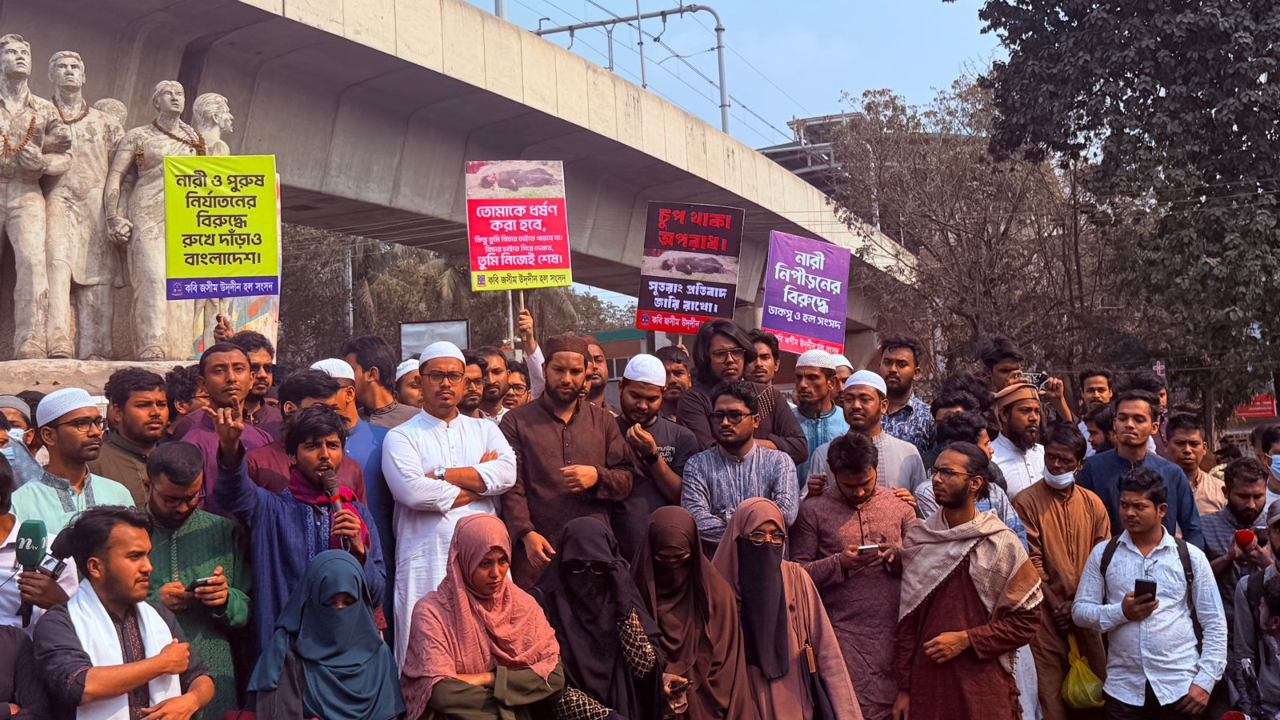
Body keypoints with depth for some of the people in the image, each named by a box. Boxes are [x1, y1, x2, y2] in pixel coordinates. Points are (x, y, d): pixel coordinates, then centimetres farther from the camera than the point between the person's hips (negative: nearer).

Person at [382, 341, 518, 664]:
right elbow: (413, 491, -11)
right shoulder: (401, 437, 7)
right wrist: (480, 483, -1)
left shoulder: (485, 429, 19)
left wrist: (440, 475, -5)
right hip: (425, 565, -3)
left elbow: (507, 473, -1)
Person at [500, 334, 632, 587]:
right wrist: (526, 533, -17)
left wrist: (597, 477, -9)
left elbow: (626, 481, 13)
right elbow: (511, 486, -2)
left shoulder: (603, 422, 17)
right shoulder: (516, 422, 8)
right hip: (538, 550, -2)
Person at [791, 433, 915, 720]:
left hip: (895, 629, 2)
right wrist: (839, 562, -14)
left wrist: (896, 555, -9)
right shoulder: (813, 510, 4)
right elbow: (798, 572, -1)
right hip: (845, 632, -2)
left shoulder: (899, 505, 12)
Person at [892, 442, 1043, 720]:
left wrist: (966, 640, -12)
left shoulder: (1002, 543, -4)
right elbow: (906, 620, 5)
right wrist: (904, 688, 4)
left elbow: (1026, 621, -3)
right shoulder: (917, 538, 3)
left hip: (984, 688, -2)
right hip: (926, 684, 2)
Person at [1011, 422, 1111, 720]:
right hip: (1048, 613, -4)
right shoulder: (1027, 502, -3)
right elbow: (1032, 562, -6)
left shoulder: (1093, 504, 9)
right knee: (1051, 688, -4)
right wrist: (1058, 606, -8)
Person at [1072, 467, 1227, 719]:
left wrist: (1205, 681, -4)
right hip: (1123, 689, 1)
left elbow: (1215, 625, 3)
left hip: (1180, 689, -1)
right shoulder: (1103, 554, 4)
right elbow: (1079, 611, 4)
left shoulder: (1191, 556, 2)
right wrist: (1121, 612, -13)